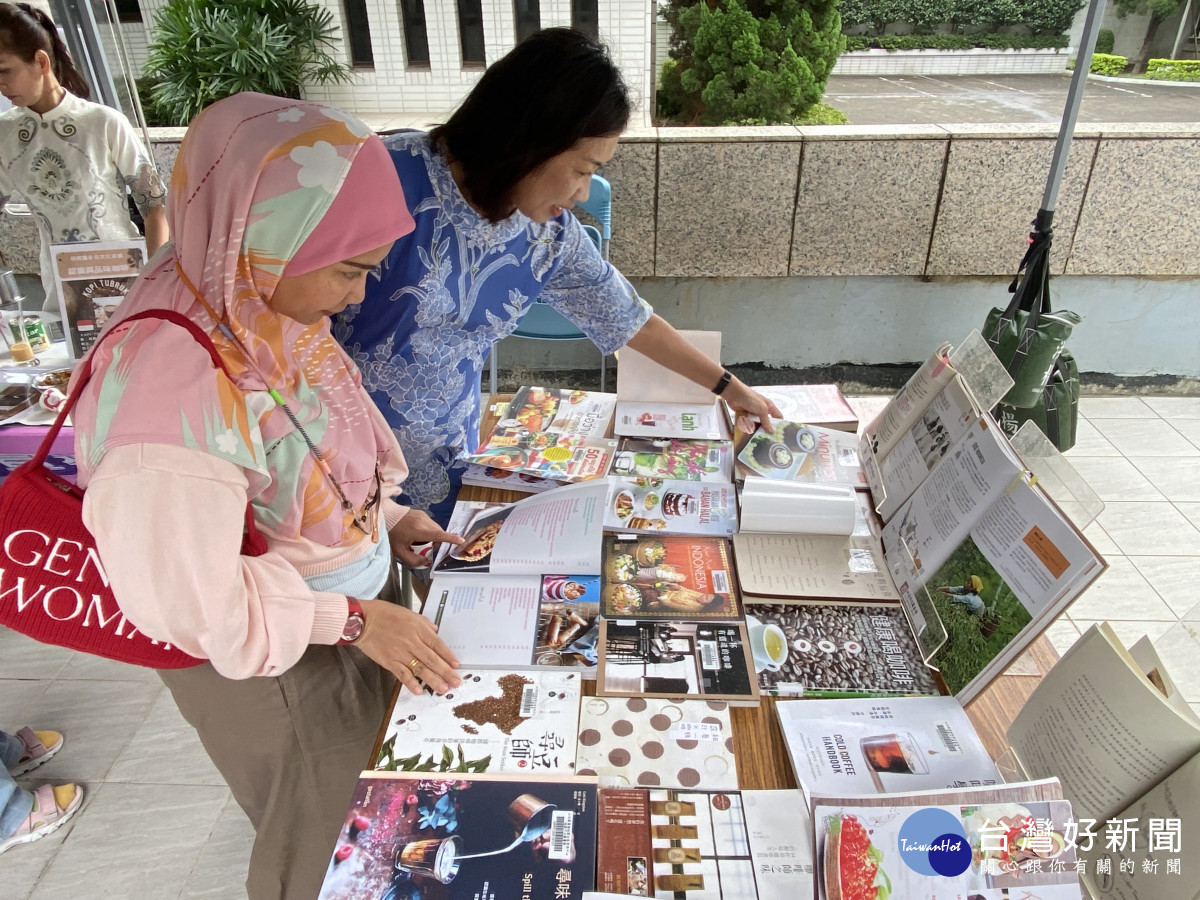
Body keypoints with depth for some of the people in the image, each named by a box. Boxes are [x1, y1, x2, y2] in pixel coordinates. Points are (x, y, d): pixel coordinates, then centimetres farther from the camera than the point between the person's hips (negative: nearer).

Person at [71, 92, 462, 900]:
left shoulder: (262, 313, -10)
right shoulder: (166, 395, -36)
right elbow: (187, 602, -26)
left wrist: (384, 517, -1)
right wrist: (356, 620, -21)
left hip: (349, 611, 8)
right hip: (271, 665, -7)